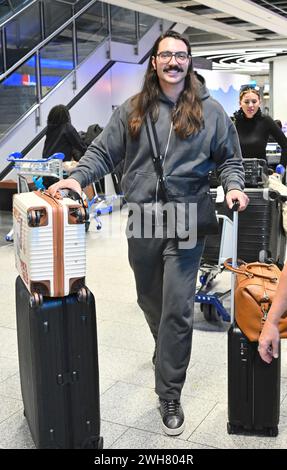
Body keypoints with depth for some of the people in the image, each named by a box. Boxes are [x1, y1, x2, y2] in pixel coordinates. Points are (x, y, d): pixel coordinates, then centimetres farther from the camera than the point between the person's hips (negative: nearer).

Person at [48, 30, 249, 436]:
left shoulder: (210, 111, 5)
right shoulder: (132, 110, 6)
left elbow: (229, 158, 12)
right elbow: (103, 151, 6)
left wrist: (233, 186, -7)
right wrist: (78, 177, -11)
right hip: (142, 220, 2)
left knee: (177, 308, -5)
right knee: (150, 300, 17)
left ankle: (169, 394, 9)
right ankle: (167, 353, 47)